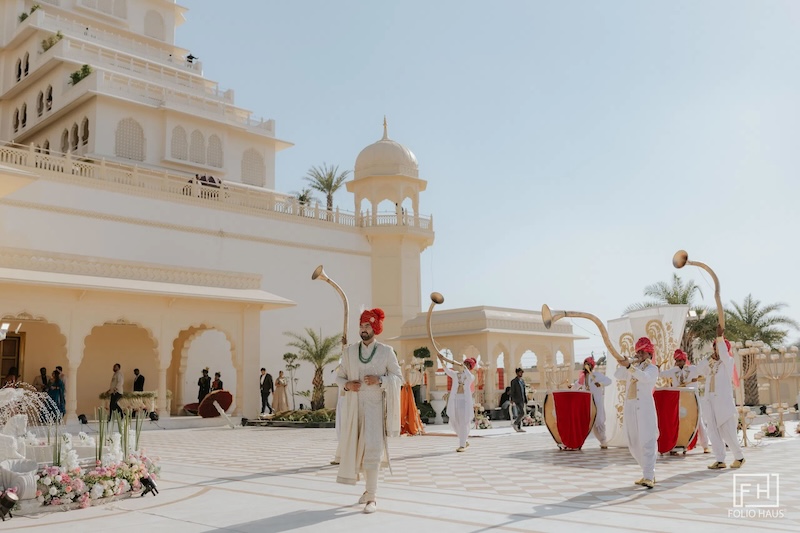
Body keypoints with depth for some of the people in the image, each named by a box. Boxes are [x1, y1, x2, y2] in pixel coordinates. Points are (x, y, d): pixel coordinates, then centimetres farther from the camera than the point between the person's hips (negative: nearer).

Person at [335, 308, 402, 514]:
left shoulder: (386, 351, -1)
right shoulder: (349, 351, 6)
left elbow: (398, 377, -1)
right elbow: (339, 376, 11)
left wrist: (379, 380, -17)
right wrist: (346, 385, -11)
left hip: (374, 405, -4)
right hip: (353, 405, 4)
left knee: (372, 447, -16)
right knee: (355, 448, 11)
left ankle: (372, 497, -9)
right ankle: (370, 488, 33)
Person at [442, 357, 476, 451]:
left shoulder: (471, 377, 8)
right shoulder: (455, 374, 10)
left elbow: (469, 377, -19)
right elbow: (447, 371, -12)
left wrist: (464, 367, -30)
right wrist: (442, 361, -28)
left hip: (465, 400, -2)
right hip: (454, 400, 2)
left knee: (464, 422, -6)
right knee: (454, 422, 5)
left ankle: (462, 445, 1)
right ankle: (465, 441, 24)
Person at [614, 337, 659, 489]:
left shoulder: (652, 368, 3)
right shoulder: (633, 367, 21)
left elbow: (645, 377, -21)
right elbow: (617, 375, 5)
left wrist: (629, 366, -35)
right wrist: (628, 363, -7)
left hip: (645, 409, -6)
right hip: (630, 408, 6)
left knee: (647, 442, -13)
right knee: (634, 445, 8)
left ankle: (649, 477, -15)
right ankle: (649, 474, 20)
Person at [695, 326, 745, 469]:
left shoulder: (728, 361, 3)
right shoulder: (710, 364, 19)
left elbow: (723, 354, -18)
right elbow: (699, 369, 3)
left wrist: (720, 336, -20)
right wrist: (711, 358, -2)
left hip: (724, 401, -6)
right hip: (709, 401, 6)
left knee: (728, 432, -5)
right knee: (713, 431, 0)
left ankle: (739, 457, 13)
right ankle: (720, 460, 2)